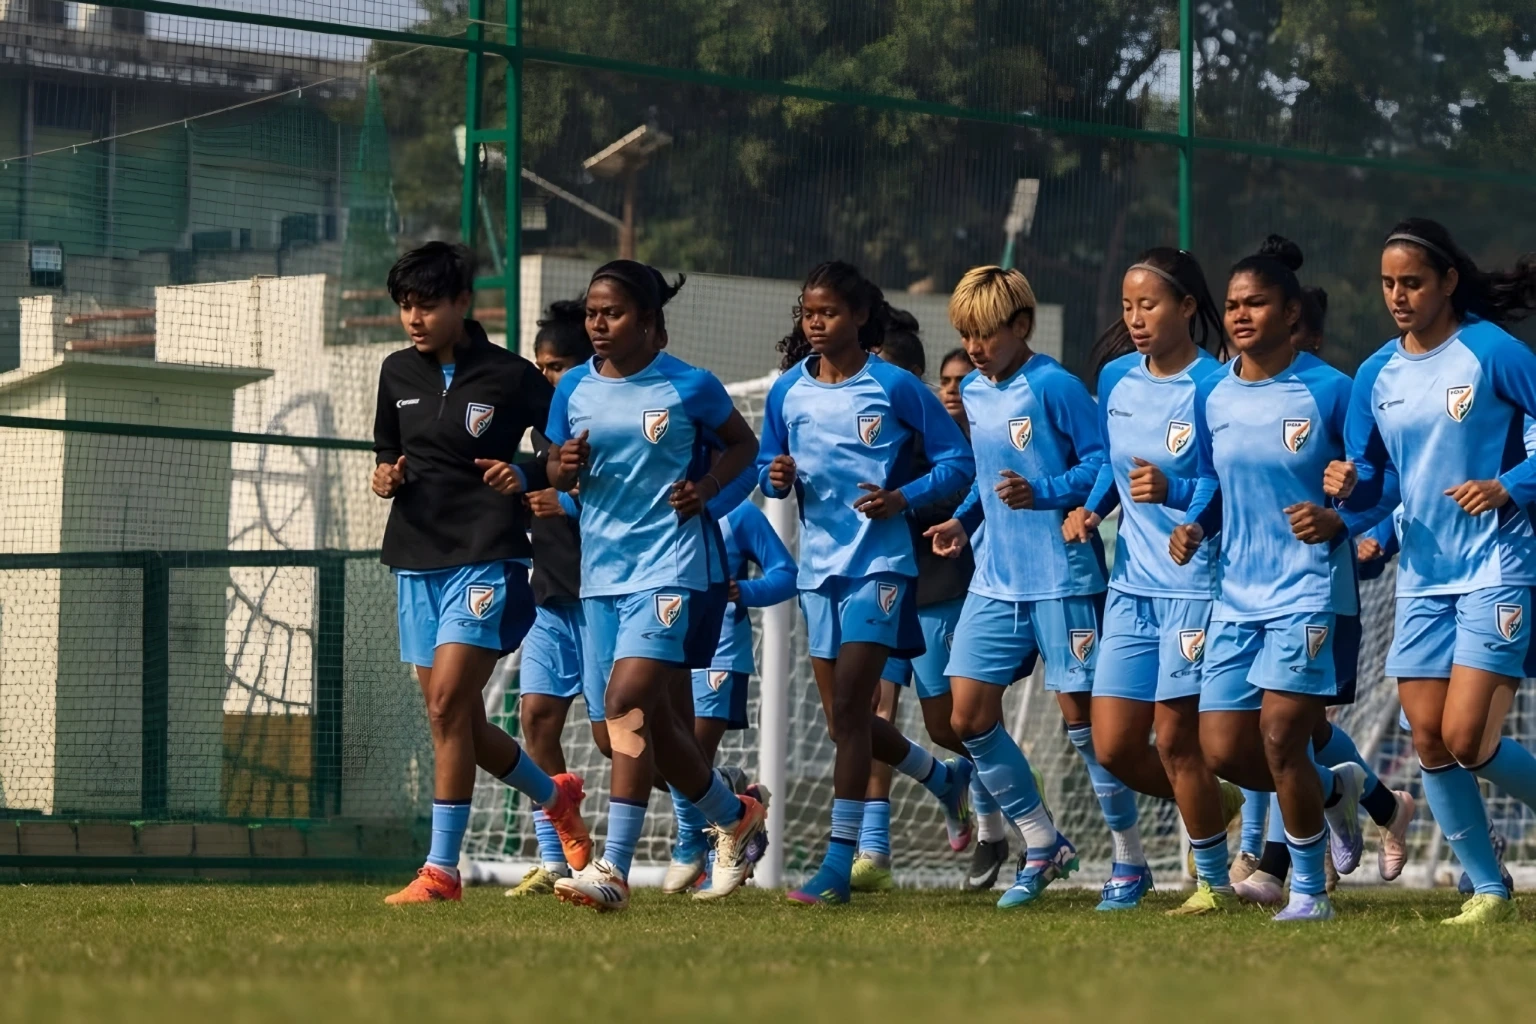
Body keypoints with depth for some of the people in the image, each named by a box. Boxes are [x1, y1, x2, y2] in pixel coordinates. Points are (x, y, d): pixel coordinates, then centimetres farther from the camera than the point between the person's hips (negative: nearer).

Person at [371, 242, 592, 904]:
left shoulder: (508, 376, -6)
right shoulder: (398, 373, 9)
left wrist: (527, 476, -16)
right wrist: (384, 477, 0)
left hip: (487, 558, -7)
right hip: (416, 560, 7)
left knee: (447, 705, -17)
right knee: (460, 722, 10)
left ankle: (441, 868, -13)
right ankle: (554, 795, 37)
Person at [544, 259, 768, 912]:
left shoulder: (689, 387, -5)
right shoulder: (574, 389, 6)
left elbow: (743, 444, 10)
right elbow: (556, 472, 15)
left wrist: (707, 489, -8)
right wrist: (565, 467, -8)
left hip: (672, 566, -6)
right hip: (603, 569, 6)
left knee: (627, 704, -20)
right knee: (650, 722, 10)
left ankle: (614, 869, -23)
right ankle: (734, 820, 34)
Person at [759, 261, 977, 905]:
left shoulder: (894, 387, -6)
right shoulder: (788, 391, 7)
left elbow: (957, 459, -1)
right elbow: (767, 468, 17)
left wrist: (903, 498, -16)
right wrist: (776, 478, -6)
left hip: (879, 562, -6)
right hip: (818, 564, 6)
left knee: (849, 709, -14)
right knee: (842, 718, 10)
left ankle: (839, 863, -13)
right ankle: (945, 779, 37)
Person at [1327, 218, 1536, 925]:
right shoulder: (1376, 375, 7)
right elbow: (1370, 477, 13)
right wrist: (1351, 483, -9)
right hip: (1422, 574, 6)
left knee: (1468, 739, -14)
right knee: (1428, 739, 2)